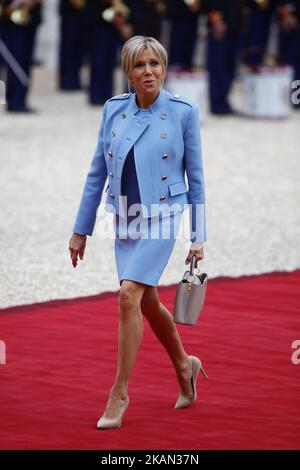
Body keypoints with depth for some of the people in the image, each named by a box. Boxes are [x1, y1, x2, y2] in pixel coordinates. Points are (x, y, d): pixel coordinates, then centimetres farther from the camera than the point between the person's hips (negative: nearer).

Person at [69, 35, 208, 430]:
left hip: (163, 218, -5)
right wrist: (81, 229, 7)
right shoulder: (113, 110, 2)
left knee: (130, 294, -19)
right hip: (126, 220, 5)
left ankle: (120, 392, -11)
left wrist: (199, 237, -2)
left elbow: (195, 177, -2)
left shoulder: (184, 112, -7)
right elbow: (97, 173, 7)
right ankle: (185, 366, 41)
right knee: (149, 303, 16)